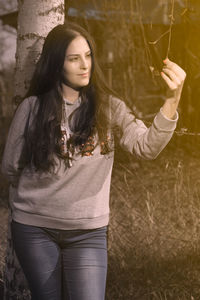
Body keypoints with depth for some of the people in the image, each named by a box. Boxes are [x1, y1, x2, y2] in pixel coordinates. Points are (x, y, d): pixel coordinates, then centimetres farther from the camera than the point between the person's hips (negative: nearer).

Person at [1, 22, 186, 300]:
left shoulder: (108, 107, -2)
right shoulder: (32, 107, -4)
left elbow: (147, 146, -17)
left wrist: (173, 100, -29)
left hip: (88, 233, 0)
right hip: (34, 228, 0)